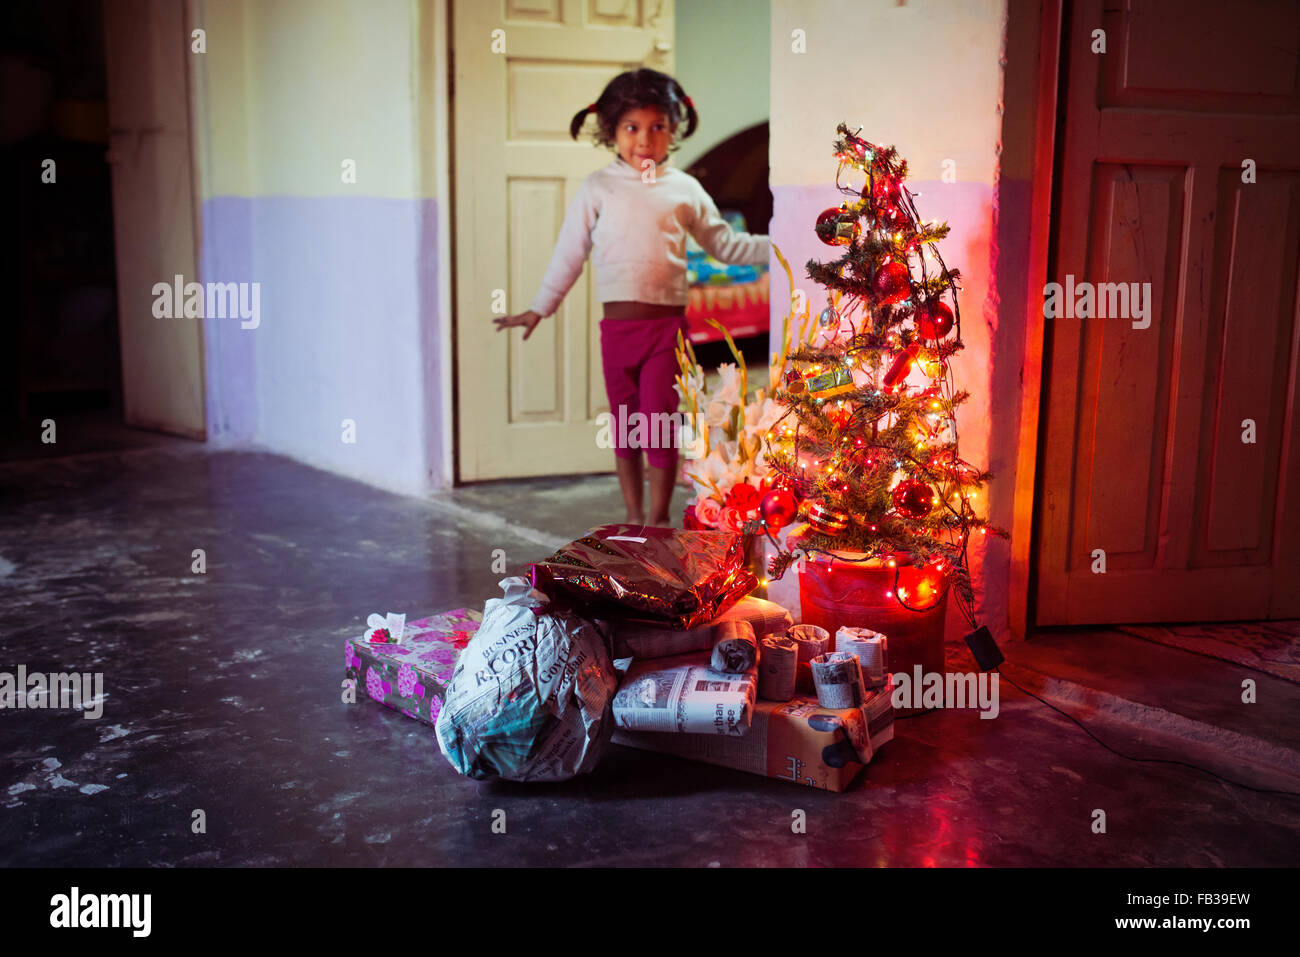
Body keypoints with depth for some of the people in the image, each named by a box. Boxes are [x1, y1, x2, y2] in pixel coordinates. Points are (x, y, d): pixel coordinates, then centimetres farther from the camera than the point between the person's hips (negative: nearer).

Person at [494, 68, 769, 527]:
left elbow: (723, 242, 15)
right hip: (618, 323, 0)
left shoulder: (684, 189, 7)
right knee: (625, 424, 9)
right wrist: (540, 308, 10)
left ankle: (659, 517, 13)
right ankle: (633, 516, 22)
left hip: (668, 323, 0)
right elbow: (569, 253, 9)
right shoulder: (598, 188, 3)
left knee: (660, 419, -2)